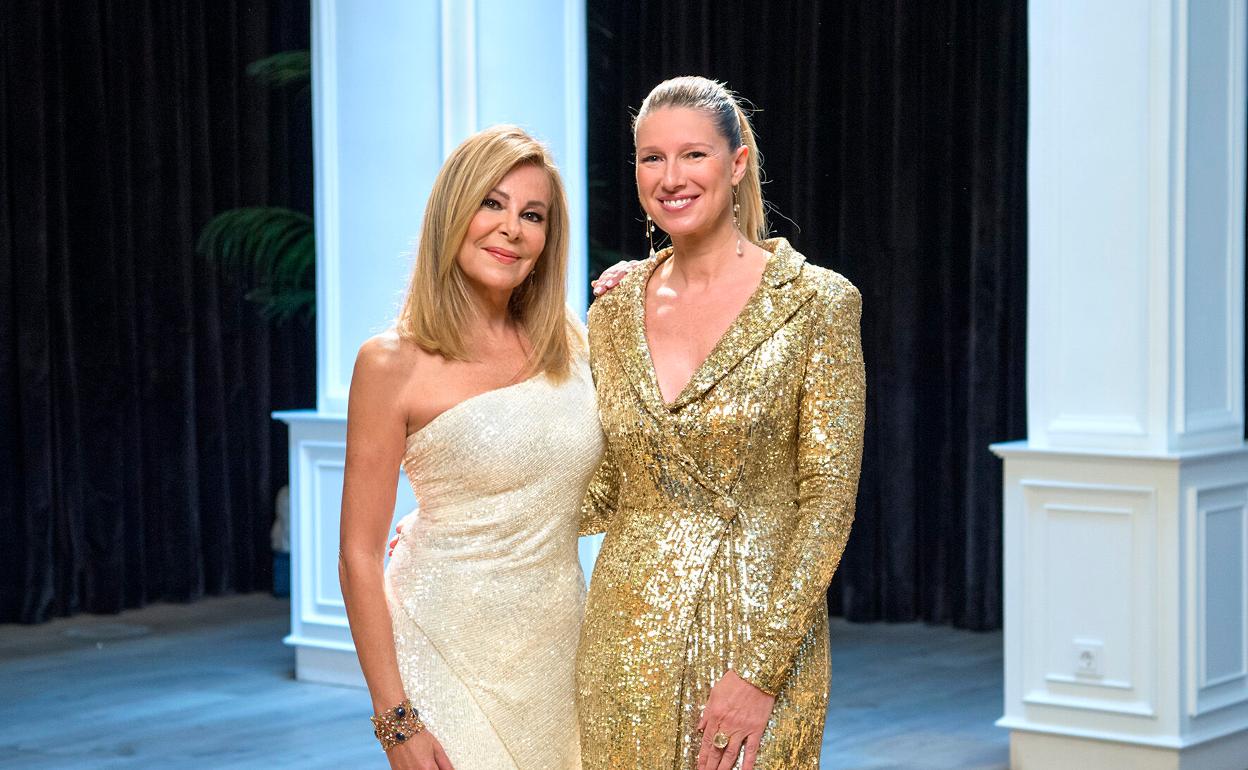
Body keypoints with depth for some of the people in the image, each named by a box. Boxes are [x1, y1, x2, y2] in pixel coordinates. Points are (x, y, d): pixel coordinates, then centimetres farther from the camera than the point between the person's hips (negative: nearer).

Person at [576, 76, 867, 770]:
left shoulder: (815, 303, -7)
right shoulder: (617, 305, 6)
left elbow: (828, 497, -10)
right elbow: (608, 491, 12)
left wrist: (761, 670, -15)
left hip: (761, 627, -4)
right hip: (628, 635, 4)